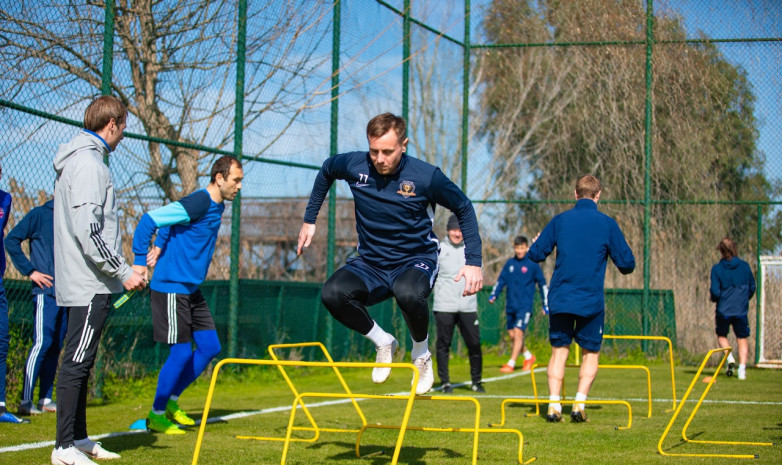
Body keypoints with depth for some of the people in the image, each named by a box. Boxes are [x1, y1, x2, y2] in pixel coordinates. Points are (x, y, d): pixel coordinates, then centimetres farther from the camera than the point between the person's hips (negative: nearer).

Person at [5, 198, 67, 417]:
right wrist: (30, 271, -9)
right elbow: (11, 240, -6)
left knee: (55, 347, 8)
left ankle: (45, 399, 14)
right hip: (46, 291, -6)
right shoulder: (39, 215, -3)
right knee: (42, 343, -12)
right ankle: (26, 401, -10)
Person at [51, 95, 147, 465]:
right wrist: (122, 272, -18)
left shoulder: (77, 162, 18)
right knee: (76, 364, -8)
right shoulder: (88, 164, -14)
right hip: (89, 285, -11)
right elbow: (87, 231, -23)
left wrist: (122, 269, 21)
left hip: (79, 283, 11)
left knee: (79, 364, 15)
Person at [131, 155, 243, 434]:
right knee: (181, 353, -6)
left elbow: (170, 220, 24)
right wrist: (139, 261, -20)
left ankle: (171, 400, 21)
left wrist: (159, 247, 14)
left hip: (192, 290, 9)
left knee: (210, 347, 9)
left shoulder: (217, 206, 10)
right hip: (172, 288, -9)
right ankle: (156, 414, 8)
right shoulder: (197, 204, -19)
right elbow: (150, 220, -22)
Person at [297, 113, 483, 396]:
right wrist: (309, 220, 14)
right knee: (333, 293, -28)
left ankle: (421, 353, -6)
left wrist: (473, 262, -9)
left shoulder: (426, 177, -16)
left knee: (408, 294, -40)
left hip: (417, 261, -3)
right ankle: (384, 343, 0)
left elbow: (464, 209, -2)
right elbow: (326, 171, 14)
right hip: (370, 264, 3)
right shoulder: (354, 166, -10)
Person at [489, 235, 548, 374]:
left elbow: (542, 284, 3)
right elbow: (501, 280, 14)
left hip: (525, 306, -5)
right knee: (512, 335, 8)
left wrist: (545, 305, 3)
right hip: (510, 305, 5)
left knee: (518, 333, -14)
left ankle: (511, 364, -10)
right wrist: (493, 295, -1)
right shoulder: (510, 263, 9)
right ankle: (528, 356, 29)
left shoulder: (533, 264, -2)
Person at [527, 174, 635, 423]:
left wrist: (537, 242, 26)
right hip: (591, 301, -1)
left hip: (559, 299, 1)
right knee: (590, 353, 12)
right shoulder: (607, 223, -2)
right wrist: (623, 264, 23)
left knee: (559, 351, 10)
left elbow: (535, 254, 4)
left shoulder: (559, 220, 1)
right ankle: (579, 403, -1)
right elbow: (627, 264, -1)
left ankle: (554, 404, -1)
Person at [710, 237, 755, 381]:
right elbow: (752, 287, 8)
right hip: (741, 309, 1)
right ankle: (742, 369, -3)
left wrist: (713, 298, 11)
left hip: (724, 309, -1)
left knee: (721, 335, 21)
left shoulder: (717, 269, -8)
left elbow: (715, 292, -11)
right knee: (742, 338, 10)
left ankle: (730, 357, -3)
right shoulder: (744, 266, -1)